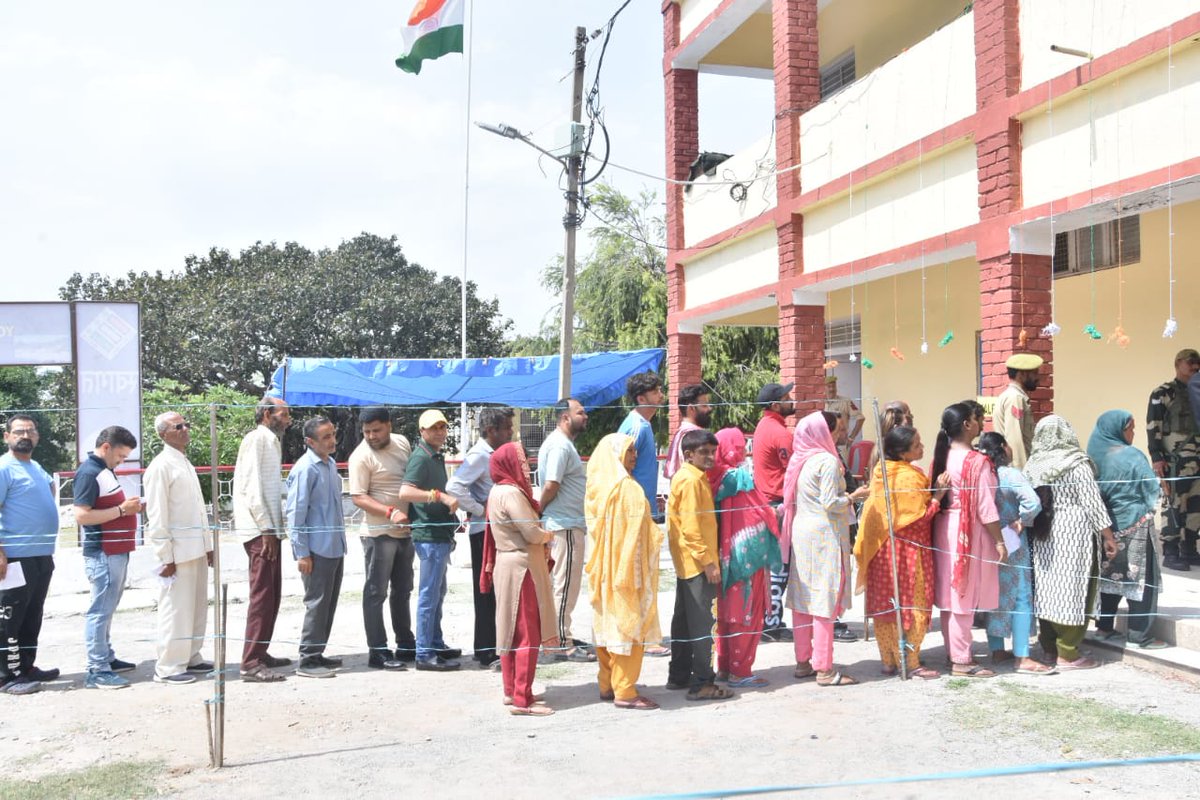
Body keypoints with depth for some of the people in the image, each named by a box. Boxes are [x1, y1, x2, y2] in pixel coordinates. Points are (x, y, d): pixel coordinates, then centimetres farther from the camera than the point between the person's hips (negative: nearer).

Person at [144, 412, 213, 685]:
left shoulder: (186, 464, 16)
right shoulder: (161, 467, -11)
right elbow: (156, 516, -15)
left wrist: (207, 545, 16)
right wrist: (166, 557, -17)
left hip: (197, 550, 8)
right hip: (178, 552, -8)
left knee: (197, 608, 14)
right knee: (176, 609, -2)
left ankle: (190, 658, 26)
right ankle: (169, 667, 7)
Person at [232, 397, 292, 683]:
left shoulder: (271, 440, 19)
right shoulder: (259, 438, -10)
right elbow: (252, 487, -18)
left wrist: (273, 529, 15)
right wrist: (266, 530, -18)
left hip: (268, 529, 10)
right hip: (260, 530, -10)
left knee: (271, 594, 14)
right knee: (262, 595, -9)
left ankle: (260, 653, 23)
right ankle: (251, 663, -6)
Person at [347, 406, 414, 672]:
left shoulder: (402, 443, 6)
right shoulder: (361, 456, -15)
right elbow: (358, 497, -19)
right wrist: (390, 512, -31)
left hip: (405, 531, 7)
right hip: (378, 534, -7)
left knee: (402, 591, 17)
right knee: (376, 593, -1)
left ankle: (405, 645, 29)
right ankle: (377, 652, 5)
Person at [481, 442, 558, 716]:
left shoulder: (499, 491, 12)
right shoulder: (511, 493, -18)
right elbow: (532, 533, -20)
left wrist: (542, 538, 2)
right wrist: (549, 535, -1)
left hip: (508, 566, 10)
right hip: (521, 568, -10)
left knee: (511, 631, 15)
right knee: (528, 635, -4)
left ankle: (512, 691, 24)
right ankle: (522, 700, -1)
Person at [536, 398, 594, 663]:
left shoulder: (562, 443, 17)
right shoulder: (560, 445, -17)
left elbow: (551, 486, 19)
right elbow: (551, 485, -24)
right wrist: (540, 510, -10)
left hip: (568, 524, 11)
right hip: (566, 525, -11)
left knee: (565, 584, 17)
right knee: (566, 584, -5)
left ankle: (561, 637, 26)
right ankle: (560, 645, 0)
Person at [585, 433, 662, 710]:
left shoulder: (597, 486, 7)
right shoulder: (628, 488, -17)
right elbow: (636, 534, -18)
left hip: (604, 569, 8)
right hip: (626, 567, -8)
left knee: (608, 623, 14)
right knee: (629, 625, -1)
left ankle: (607, 685, 21)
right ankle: (625, 692, 2)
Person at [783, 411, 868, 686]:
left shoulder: (800, 459, 11)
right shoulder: (828, 460, -13)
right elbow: (830, 503, -18)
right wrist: (854, 496, -2)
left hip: (801, 533, 8)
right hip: (824, 534, -8)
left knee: (802, 598, 11)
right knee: (825, 599, -4)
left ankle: (803, 662, 19)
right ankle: (824, 668, -1)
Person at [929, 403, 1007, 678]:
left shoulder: (942, 457, 5)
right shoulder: (977, 462, -16)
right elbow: (985, 507, -15)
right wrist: (999, 541, -8)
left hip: (944, 529, 7)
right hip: (969, 532, -7)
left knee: (949, 594, 14)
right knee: (965, 596, -2)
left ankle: (953, 653, 24)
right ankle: (961, 661, 4)